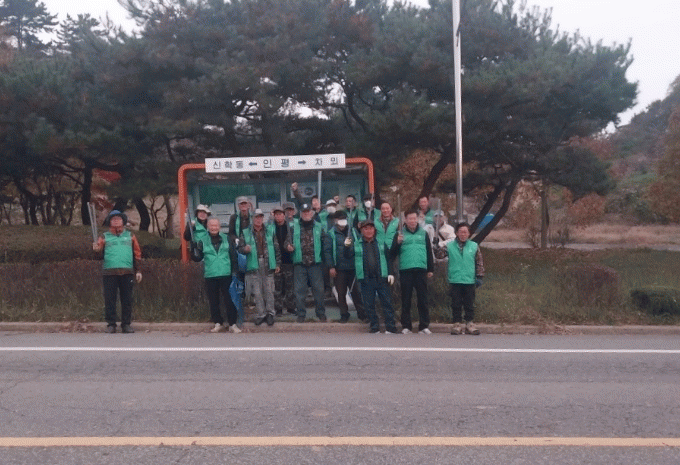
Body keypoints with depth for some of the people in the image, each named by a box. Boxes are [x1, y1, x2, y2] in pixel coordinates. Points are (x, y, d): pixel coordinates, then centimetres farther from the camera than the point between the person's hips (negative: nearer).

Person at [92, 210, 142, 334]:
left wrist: (138, 270, 10)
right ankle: (110, 324, 6)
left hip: (127, 272, 1)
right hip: (109, 272, -1)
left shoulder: (130, 236, 16)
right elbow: (98, 246, -3)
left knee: (127, 299, 2)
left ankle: (126, 324, 9)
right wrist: (96, 248, -28)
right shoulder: (105, 237, 14)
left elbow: (137, 254, 16)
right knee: (109, 299, -1)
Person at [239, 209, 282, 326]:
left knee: (269, 290, 2)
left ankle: (270, 313, 14)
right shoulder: (246, 233, 7)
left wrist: (278, 263, 5)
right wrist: (245, 249, -17)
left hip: (268, 265, 0)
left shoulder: (270, 230, 8)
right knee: (257, 292, 2)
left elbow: (276, 247, 8)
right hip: (254, 266, 0)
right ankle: (261, 314, 13)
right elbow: (240, 247, 6)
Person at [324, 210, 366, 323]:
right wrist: (331, 266, -10)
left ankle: (361, 313, 16)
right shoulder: (332, 234, -2)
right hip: (339, 268, -1)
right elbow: (328, 251, -4)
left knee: (356, 292, 6)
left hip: (353, 267, 1)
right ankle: (344, 314, 19)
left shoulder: (352, 231, 6)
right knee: (341, 293, 7)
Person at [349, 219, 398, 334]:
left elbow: (388, 258, 10)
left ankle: (390, 328, 4)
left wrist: (390, 273, 3)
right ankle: (374, 327, 15)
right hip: (365, 279, 0)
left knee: (387, 302, -1)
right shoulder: (356, 243, 7)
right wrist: (347, 247, -12)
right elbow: (347, 256, 6)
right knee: (369, 304, 4)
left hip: (381, 278, 0)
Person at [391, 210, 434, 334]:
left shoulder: (423, 233, 11)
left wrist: (431, 269, 12)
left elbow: (429, 252, 15)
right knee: (406, 300, 3)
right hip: (405, 270, -1)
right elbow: (392, 254, 3)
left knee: (423, 299, 2)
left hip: (421, 270, 1)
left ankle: (424, 326, 7)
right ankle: (406, 326, 9)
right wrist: (398, 243, -15)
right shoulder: (400, 234, 7)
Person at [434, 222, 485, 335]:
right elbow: (440, 254, -7)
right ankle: (457, 323, 12)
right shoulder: (450, 246, 3)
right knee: (456, 304, 4)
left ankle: (469, 324, 16)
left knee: (469, 304, 7)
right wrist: (436, 245, -23)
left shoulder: (474, 246, 6)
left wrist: (479, 276, 5)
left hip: (470, 281, 1)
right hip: (455, 281, -1)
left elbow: (479, 262, 9)